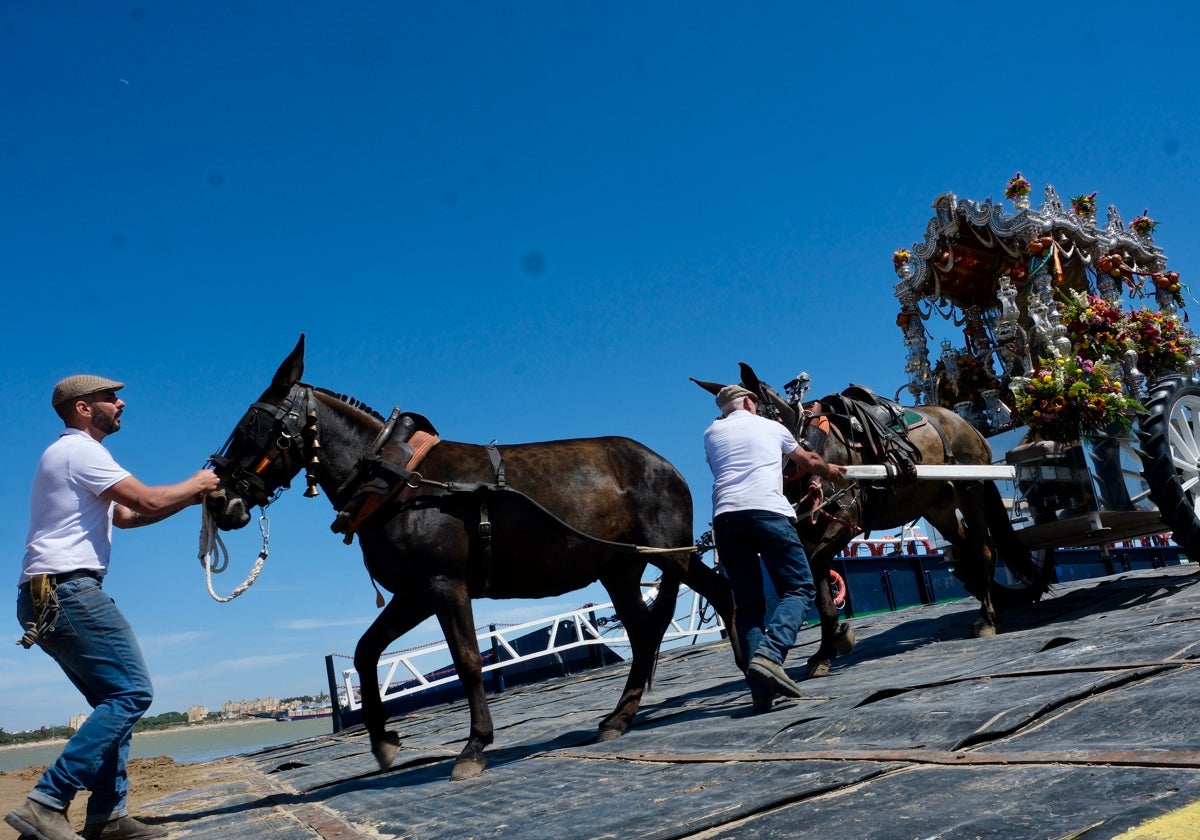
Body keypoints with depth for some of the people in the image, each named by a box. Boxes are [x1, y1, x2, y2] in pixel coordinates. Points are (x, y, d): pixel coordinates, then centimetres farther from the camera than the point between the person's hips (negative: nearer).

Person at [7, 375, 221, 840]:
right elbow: (148, 501, -15)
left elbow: (126, 515, 27)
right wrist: (195, 485, 4)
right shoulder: (79, 450, -8)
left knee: (116, 699, 13)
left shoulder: (72, 454, 25)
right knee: (131, 693, -14)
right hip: (68, 589, -11)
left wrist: (190, 497, 18)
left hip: (47, 598, 11)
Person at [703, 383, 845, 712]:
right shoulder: (772, 427, 21)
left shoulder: (711, 434, 24)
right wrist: (831, 470, 59)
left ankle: (761, 688, -4)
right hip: (767, 511, -3)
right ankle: (769, 653, -25)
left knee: (748, 602, 7)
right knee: (800, 588, 1)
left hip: (725, 516, 3)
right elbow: (810, 462, 36)